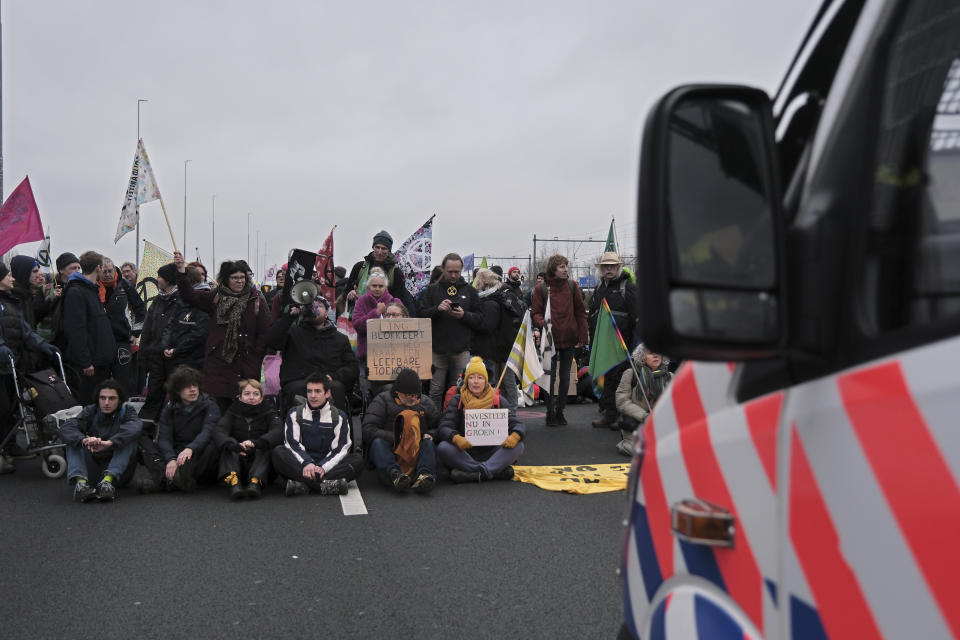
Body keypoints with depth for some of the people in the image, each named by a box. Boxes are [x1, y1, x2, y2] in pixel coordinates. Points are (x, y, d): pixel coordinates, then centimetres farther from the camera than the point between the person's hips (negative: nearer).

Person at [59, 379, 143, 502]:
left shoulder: (127, 412, 2)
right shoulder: (90, 411, 5)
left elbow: (135, 427, -25)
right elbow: (65, 428, -14)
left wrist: (109, 443, -42)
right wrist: (84, 440, -37)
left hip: (119, 471, -2)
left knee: (129, 439, -22)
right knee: (73, 438, -14)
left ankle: (108, 479, -42)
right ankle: (80, 481, -38)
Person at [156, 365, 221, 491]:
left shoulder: (209, 405, 3)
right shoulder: (169, 409, 9)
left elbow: (208, 432, -15)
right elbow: (163, 439, -4)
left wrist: (190, 449, -36)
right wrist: (171, 459, -27)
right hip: (177, 454, 3)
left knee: (211, 447, -36)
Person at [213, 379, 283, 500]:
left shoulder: (269, 412, 5)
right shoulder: (232, 412, 6)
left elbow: (278, 432, -16)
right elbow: (219, 433, -13)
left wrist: (254, 443, -36)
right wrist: (234, 446, -37)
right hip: (236, 465, 1)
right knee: (228, 446, -24)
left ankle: (255, 482, -47)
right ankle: (234, 482, -47)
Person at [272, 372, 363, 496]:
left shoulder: (338, 417, 10)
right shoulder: (295, 414, 13)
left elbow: (340, 449, 0)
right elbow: (292, 443, -1)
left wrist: (322, 467, -18)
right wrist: (307, 463, -20)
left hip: (327, 465, 0)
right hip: (300, 465, 0)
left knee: (357, 460, -26)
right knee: (278, 453, -29)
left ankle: (303, 484, -41)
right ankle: (325, 485, -44)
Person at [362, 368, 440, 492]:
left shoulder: (426, 403, 15)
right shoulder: (382, 400, 3)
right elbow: (368, 430, -9)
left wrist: (429, 435, -7)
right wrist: (396, 438, -19)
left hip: (417, 452, 2)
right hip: (389, 450, -2)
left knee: (429, 443, -27)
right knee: (378, 442, -33)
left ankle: (424, 475, -56)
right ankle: (394, 474, -61)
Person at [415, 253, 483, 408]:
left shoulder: (469, 291, 11)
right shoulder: (432, 290, 9)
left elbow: (479, 320, 8)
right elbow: (420, 314, 0)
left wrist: (464, 315, -11)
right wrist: (437, 309, -17)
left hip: (461, 350, 1)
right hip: (437, 350, 0)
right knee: (435, 390, 2)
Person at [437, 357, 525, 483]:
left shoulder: (498, 401, 6)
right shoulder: (457, 401, 4)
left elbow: (518, 425, -2)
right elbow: (444, 427, -7)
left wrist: (515, 436, -27)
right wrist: (456, 438, -31)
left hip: (492, 455, 1)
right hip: (465, 454, 0)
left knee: (518, 446, -23)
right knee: (443, 447, -29)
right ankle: (497, 471, -33)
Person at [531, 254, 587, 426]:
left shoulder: (572, 286, 5)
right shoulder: (541, 288, -1)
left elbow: (580, 312, 7)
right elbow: (535, 312, 2)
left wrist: (582, 336, 1)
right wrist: (542, 322, -20)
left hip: (569, 340, 3)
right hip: (550, 339, -2)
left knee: (565, 376, 10)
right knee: (550, 376, -2)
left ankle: (560, 410, 21)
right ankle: (550, 412, 8)